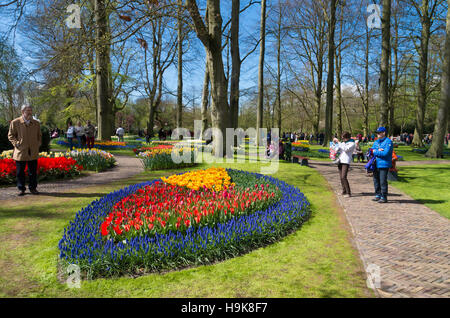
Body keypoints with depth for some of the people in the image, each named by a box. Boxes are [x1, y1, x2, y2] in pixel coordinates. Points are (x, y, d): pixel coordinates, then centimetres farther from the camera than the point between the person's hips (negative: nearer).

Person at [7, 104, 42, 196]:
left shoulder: (36, 123, 10)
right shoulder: (15, 122, 0)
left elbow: (39, 135, 22)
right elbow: (10, 135, 5)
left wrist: (38, 144, 8)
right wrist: (16, 143, -8)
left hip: (33, 152, 2)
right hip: (20, 152, -2)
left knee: (33, 171, 5)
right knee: (20, 172, 4)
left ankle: (33, 188, 17)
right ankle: (21, 189, 15)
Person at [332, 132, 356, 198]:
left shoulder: (352, 143, -4)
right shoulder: (343, 143, 17)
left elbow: (346, 149, -20)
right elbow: (337, 149, 19)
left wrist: (338, 142, -18)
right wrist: (335, 143, 3)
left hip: (346, 162, -7)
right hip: (340, 161, 7)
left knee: (344, 177, -15)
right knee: (341, 177, 9)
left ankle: (348, 193, -11)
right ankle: (344, 191, 19)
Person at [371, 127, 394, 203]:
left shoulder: (388, 142, -8)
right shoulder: (376, 142, 16)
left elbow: (385, 153, -18)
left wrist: (375, 152, -8)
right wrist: (378, 151, -12)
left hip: (384, 165, -8)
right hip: (376, 164, 8)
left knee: (383, 181, -7)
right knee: (376, 180, 12)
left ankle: (384, 197, 0)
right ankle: (378, 195, 24)